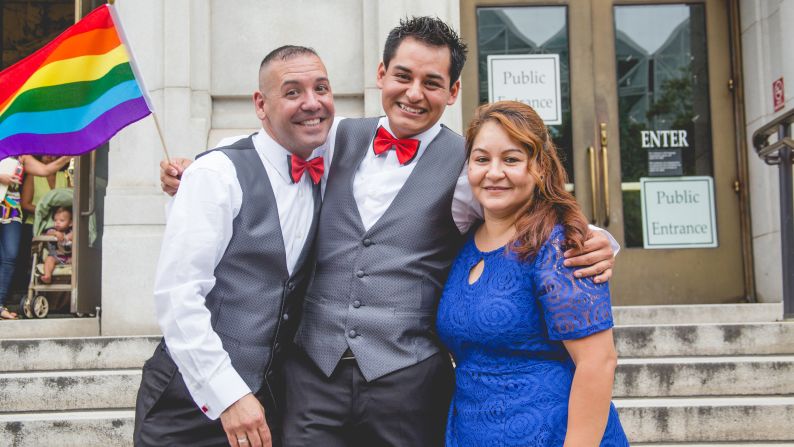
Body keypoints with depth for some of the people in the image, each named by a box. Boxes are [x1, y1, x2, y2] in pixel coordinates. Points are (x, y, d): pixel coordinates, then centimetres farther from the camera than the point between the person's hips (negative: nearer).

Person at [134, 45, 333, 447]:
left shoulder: (324, 182, 7)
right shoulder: (218, 173, -12)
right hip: (193, 404, -5)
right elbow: (177, 295, -17)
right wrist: (228, 396, -19)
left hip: (270, 401, 5)